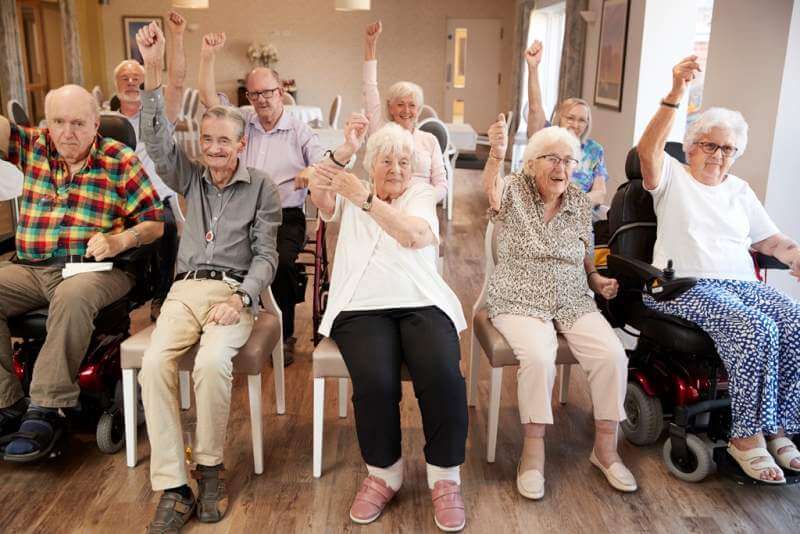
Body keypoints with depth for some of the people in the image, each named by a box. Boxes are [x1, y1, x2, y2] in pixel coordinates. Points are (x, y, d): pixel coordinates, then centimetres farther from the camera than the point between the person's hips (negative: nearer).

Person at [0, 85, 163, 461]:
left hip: (95, 269, -4)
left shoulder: (121, 162, 2)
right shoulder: (33, 145, 13)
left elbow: (155, 222, 1)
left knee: (72, 297, -37)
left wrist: (120, 240, -18)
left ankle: (46, 411, -28)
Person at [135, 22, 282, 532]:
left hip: (236, 290, -3)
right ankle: (172, 488, -19)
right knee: (155, 363, -26)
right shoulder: (192, 178, 16)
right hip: (186, 288, 3)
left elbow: (266, 255, 0)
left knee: (212, 362, -33)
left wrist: (240, 298, -18)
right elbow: (158, 141, 0)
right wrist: (153, 72, -12)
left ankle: (211, 467, -8)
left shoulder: (262, 187, 6)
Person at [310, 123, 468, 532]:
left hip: (421, 303, 0)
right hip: (362, 307, 0)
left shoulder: (422, 193, 14)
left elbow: (413, 234, -8)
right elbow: (320, 199, -4)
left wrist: (365, 199, -18)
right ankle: (383, 473, -5)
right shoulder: (351, 197, 20)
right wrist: (320, 184, -27)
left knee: (443, 376, -28)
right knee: (375, 381, -29)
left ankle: (445, 476, -8)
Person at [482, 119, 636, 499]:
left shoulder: (580, 202, 9)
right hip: (520, 302, -4)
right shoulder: (514, 190, -4)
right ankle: (533, 450, -14)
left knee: (613, 356, -19)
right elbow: (491, 191, -30)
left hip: (573, 302, 4)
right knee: (538, 357, -33)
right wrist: (496, 155, -50)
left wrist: (597, 280, 0)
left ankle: (605, 447, 0)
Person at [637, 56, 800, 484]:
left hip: (743, 283, 6)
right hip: (686, 286, -5)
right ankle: (747, 436, -18)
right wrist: (675, 93, -27)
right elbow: (647, 150, -15)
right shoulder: (672, 177, 7)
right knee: (756, 329, -31)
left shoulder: (740, 190, 23)